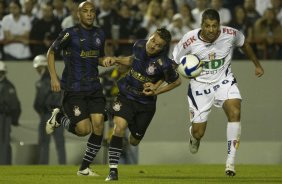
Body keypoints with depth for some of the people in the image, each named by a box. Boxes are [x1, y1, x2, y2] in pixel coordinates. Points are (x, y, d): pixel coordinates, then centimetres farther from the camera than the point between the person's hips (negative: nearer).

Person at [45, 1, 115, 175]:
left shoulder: (100, 34, 10)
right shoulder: (70, 33, -7)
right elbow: (51, 52, 2)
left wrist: (106, 60, 1)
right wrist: (54, 78, -7)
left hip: (94, 87, 5)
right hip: (74, 88, -5)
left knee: (98, 125, -9)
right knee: (84, 129, -13)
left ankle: (85, 168, 5)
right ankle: (59, 117, 19)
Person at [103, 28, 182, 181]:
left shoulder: (163, 63, -22)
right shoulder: (139, 45, -9)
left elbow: (176, 81, -6)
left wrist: (156, 91, -11)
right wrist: (116, 60, 2)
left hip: (146, 103, -1)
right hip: (126, 95, 1)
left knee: (134, 141, 12)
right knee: (119, 127, -24)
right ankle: (113, 170, -20)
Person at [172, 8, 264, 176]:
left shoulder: (230, 34, -17)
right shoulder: (189, 40, -22)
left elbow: (244, 44, 8)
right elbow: (175, 63, -5)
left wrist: (257, 65, 17)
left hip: (224, 81, 1)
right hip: (200, 85, -1)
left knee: (235, 112, -27)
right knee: (198, 133, 2)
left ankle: (231, 161, -20)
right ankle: (194, 138, 44)